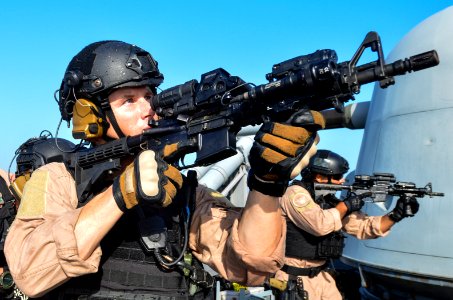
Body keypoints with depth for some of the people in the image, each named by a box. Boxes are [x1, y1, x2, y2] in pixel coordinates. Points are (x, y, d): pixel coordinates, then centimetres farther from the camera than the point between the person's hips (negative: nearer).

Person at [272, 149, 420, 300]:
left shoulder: (329, 201, 7)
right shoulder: (296, 193, -16)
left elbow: (364, 226, 6)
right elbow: (320, 224, -30)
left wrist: (396, 214, -6)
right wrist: (345, 205, -15)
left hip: (320, 276, 8)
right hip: (293, 279, -8)